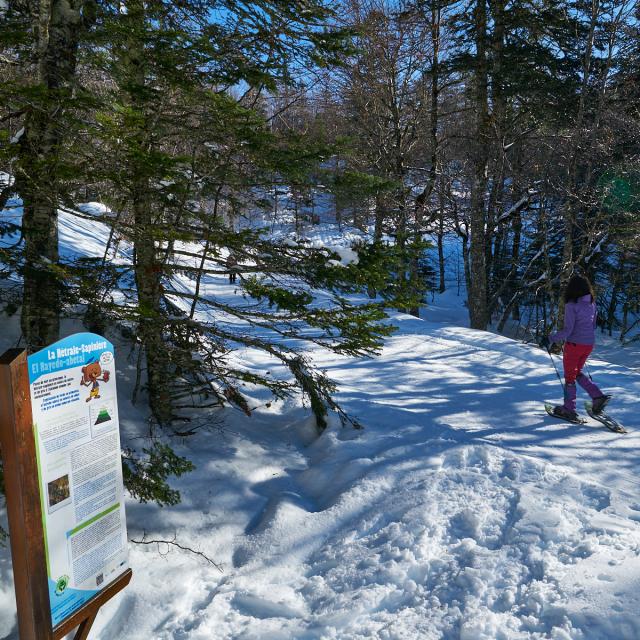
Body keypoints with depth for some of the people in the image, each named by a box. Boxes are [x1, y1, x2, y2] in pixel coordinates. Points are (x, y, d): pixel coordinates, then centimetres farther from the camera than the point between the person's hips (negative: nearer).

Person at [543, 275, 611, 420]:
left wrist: (550, 339, -12)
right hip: (589, 344, 7)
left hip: (574, 344, -7)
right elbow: (593, 325, 12)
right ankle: (598, 396, 9)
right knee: (577, 372, 24)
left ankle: (569, 409, 15)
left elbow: (567, 330, -21)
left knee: (570, 376, 8)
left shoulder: (571, 305, -18)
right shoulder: (592, 303, 4)